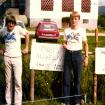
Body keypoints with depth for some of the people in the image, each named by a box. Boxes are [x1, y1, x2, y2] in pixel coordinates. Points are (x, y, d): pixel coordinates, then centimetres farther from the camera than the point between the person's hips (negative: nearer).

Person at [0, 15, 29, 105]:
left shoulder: (18, 28, -7)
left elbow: (27, 34, 6)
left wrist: (26, 48, 5)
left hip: (17, 57, -2)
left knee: (17, 81, -5)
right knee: (8, 81, 8)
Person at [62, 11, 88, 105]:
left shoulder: (82, 30, 0)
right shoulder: (66, 30, 5)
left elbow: (85, 44, 7)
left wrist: (86, 57, 2)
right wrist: (64, 45, -9)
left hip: (77, 55, -1)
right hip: (68, 54, 2)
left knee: (77, 78, 6)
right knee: (66, 78, 3)